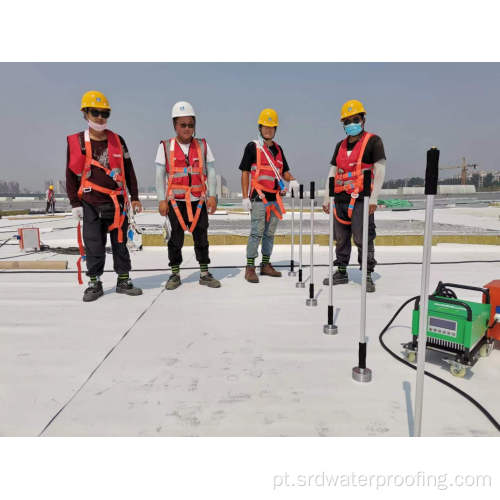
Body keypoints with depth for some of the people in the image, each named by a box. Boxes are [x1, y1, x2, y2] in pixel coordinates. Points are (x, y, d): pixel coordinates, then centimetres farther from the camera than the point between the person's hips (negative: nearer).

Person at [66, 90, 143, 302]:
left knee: (120, 243, 8)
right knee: (94, 246, 3)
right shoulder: (76, 142, 1)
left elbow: (129, 171, 10)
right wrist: (75, 203, 0)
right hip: (91, 204, -1)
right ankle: (94, 284, 16)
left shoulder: (117, 141, 7)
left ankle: (123, 281, 18)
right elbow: (71, 175, 3)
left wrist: (134, 197, 7)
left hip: (117, 202, 2)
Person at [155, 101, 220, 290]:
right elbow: (160, 174, 2)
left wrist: (212, 195, -3)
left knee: (201, 237, 5)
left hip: (199, 200, 1)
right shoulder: (165, 147, 3)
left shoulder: (202, 146, 7)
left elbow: (211, 171, 6)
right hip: (175, 201, -1)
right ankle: (175, 274, 17)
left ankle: (204, 273, 15)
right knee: (176, 238, 4)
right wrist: (162, 200, -3)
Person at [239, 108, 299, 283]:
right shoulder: (252, 147, -1)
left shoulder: (278, 149, 16)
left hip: (275, 198, 6)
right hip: (258, 198, -6)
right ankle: (250, 268, 0)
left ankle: (266, 265, 22)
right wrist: (245, 197, -11)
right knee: (256, 233, -8)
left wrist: (292, 180, -2)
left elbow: (284, 171, 21)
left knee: (270, 233, 11)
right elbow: (245, 172, -4)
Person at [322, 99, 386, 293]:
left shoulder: (373, 141, 1)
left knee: (363, 239, -6)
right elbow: (332, 172, 17)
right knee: (340, 238, 10)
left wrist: (373, 198, -15)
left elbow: (380, 171, -6)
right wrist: (326, 199, 12)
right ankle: (341, 272, 22)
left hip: (361, 199, -6)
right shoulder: (340, 145, 18)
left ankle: (367, 275, 6)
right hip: (340, 199, 6)